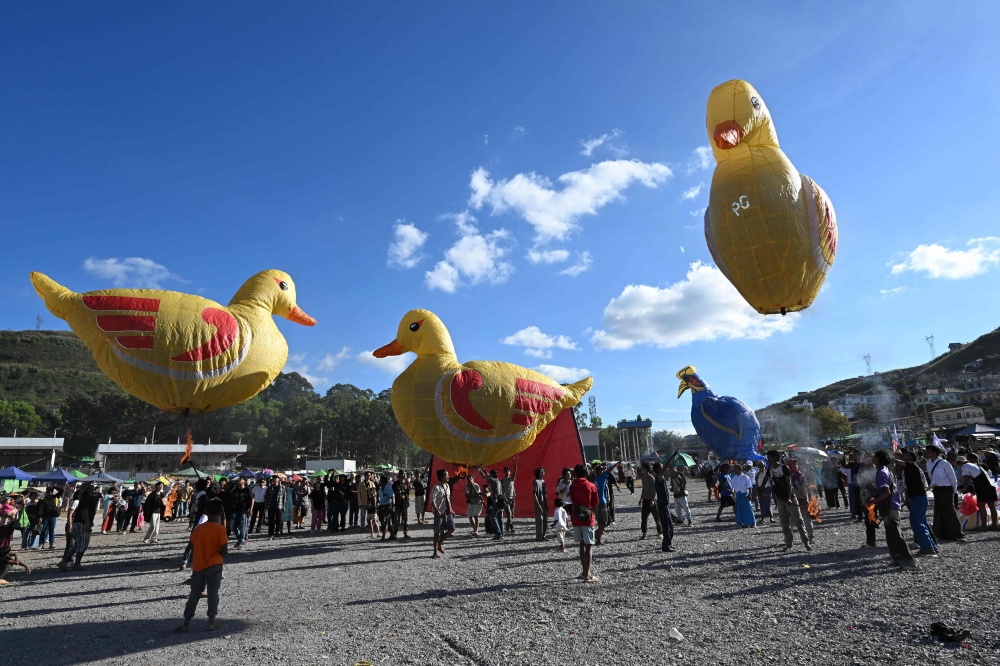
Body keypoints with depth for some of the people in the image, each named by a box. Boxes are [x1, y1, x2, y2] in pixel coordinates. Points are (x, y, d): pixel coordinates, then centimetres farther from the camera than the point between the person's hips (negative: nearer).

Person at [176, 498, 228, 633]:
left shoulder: (198, 528, 1)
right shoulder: (220, 529, -14)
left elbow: (193, 548, 6)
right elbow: (224, 551, -17)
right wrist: (223, 553, 5)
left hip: (198, 566, 4)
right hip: (214, 566, -4)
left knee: (194, 595, 13)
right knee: (213, 593, 6)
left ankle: (186, 623, 14)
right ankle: (212, 621, 10)